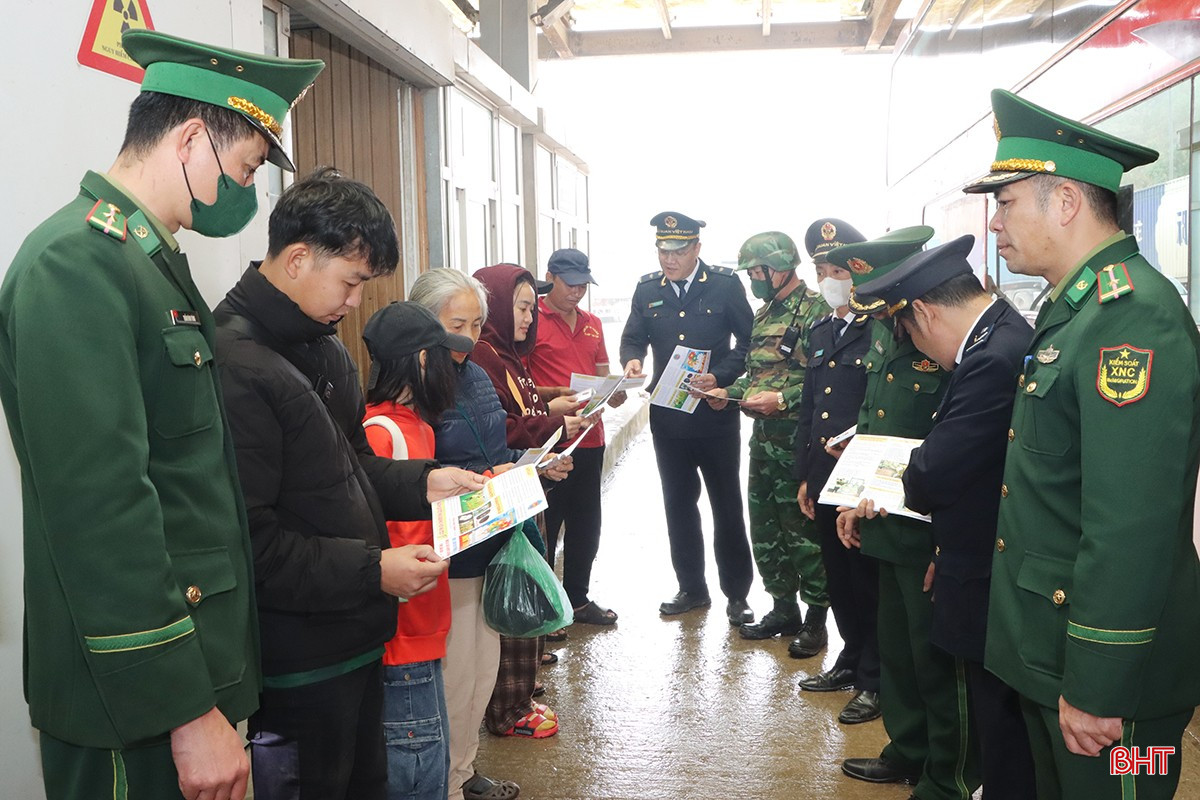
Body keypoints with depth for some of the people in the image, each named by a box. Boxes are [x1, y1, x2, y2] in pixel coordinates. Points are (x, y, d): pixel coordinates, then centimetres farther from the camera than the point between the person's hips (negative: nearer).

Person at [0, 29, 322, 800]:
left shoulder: (151, 260, 11)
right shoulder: (75, 262, -19)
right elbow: (101, 507, -25)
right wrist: (189, 712, -23)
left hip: (198, 657, 9)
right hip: (138, 705, -9)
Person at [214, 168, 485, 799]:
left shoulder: (323, 347, 9)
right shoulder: (235, 366, -22)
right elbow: (247, 540, -25)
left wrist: (422, 482, 2)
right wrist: (370, 571, -22)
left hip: (357, 637, 9)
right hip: (298, 662, -9)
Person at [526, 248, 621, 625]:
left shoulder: (592, 324, 14)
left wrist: (613, 393, -1)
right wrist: (556, 395, -24)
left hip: (590, 439, 7)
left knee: (586, 524, 15)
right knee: (545, 526, 2)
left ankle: (577, 598, 30)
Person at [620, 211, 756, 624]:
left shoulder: (725, 285, -5)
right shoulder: (647, 289, 5)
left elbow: (748, 341, -3)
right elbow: (632, 338, 12)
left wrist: (719, 377, -18)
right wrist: (632, 360, -11)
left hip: (716, 414, -3)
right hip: (667, 416, 4)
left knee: (727, 505, 7)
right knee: (678, 504, 12)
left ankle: (737, 593, 19)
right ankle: (691, 588, 27)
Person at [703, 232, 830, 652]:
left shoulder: (815, 310, -12)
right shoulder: (764, 314, 16)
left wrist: (783, 399, -22)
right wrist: (729, 391, 8)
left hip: (798, 440, -9)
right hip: (764, 439, 9)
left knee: (802, 530, -1)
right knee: (764, 527, 14)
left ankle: (816, 619, 13)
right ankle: (783, 608, 28)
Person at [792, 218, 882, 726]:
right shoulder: (820, 331, 13)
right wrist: (804, 476, 15)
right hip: (823, 479, 7)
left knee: (869, 581, 4)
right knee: (838, 578, 18)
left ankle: (876, 682, 19)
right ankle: (852, 660, 35)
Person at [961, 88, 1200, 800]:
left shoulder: (1134, 317, -23)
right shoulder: (1078, 307, 10)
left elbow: (1131, 527, -29)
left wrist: (1096, 689, -25)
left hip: (1105, 665, -10)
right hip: (1049, 640, 10)